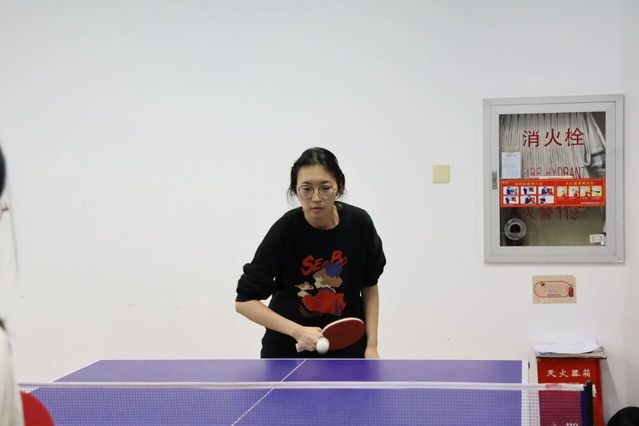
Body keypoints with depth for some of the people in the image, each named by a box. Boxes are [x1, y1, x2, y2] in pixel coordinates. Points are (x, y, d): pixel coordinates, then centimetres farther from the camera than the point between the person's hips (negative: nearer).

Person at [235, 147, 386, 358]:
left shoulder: (359, 223, -11)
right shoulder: (285, 230, -18)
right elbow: (245, 301, -15)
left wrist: (371, 344, 0)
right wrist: (297, 331, -26)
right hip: (288, 350, -2)